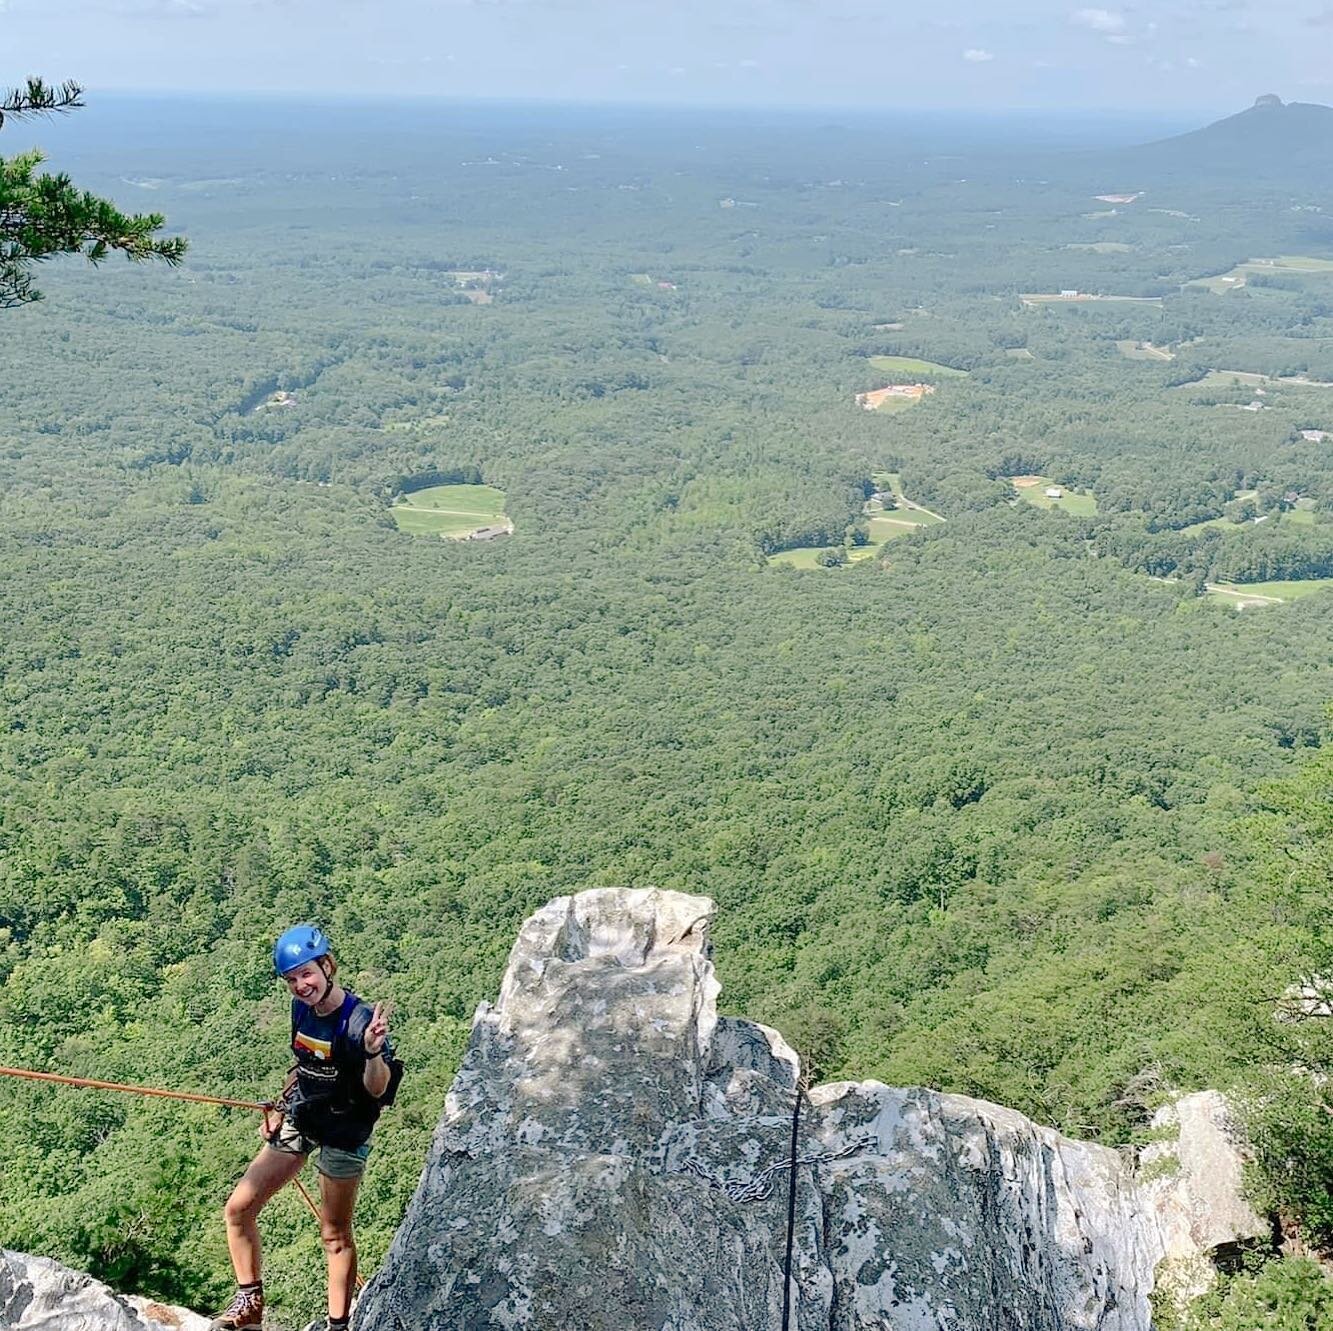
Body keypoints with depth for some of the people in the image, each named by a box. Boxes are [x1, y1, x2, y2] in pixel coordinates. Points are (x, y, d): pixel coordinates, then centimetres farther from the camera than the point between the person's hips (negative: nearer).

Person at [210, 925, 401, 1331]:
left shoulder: (359, 1020, -26)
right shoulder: (302, 1008, -5)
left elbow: (377, 1090, -38)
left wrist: (374, 1052, -57)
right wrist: (281, 1105, 10)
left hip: (343, 1133, -7)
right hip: (299, 1119, 7)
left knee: (335, 1235, 4)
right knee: (238, 1207, 6)